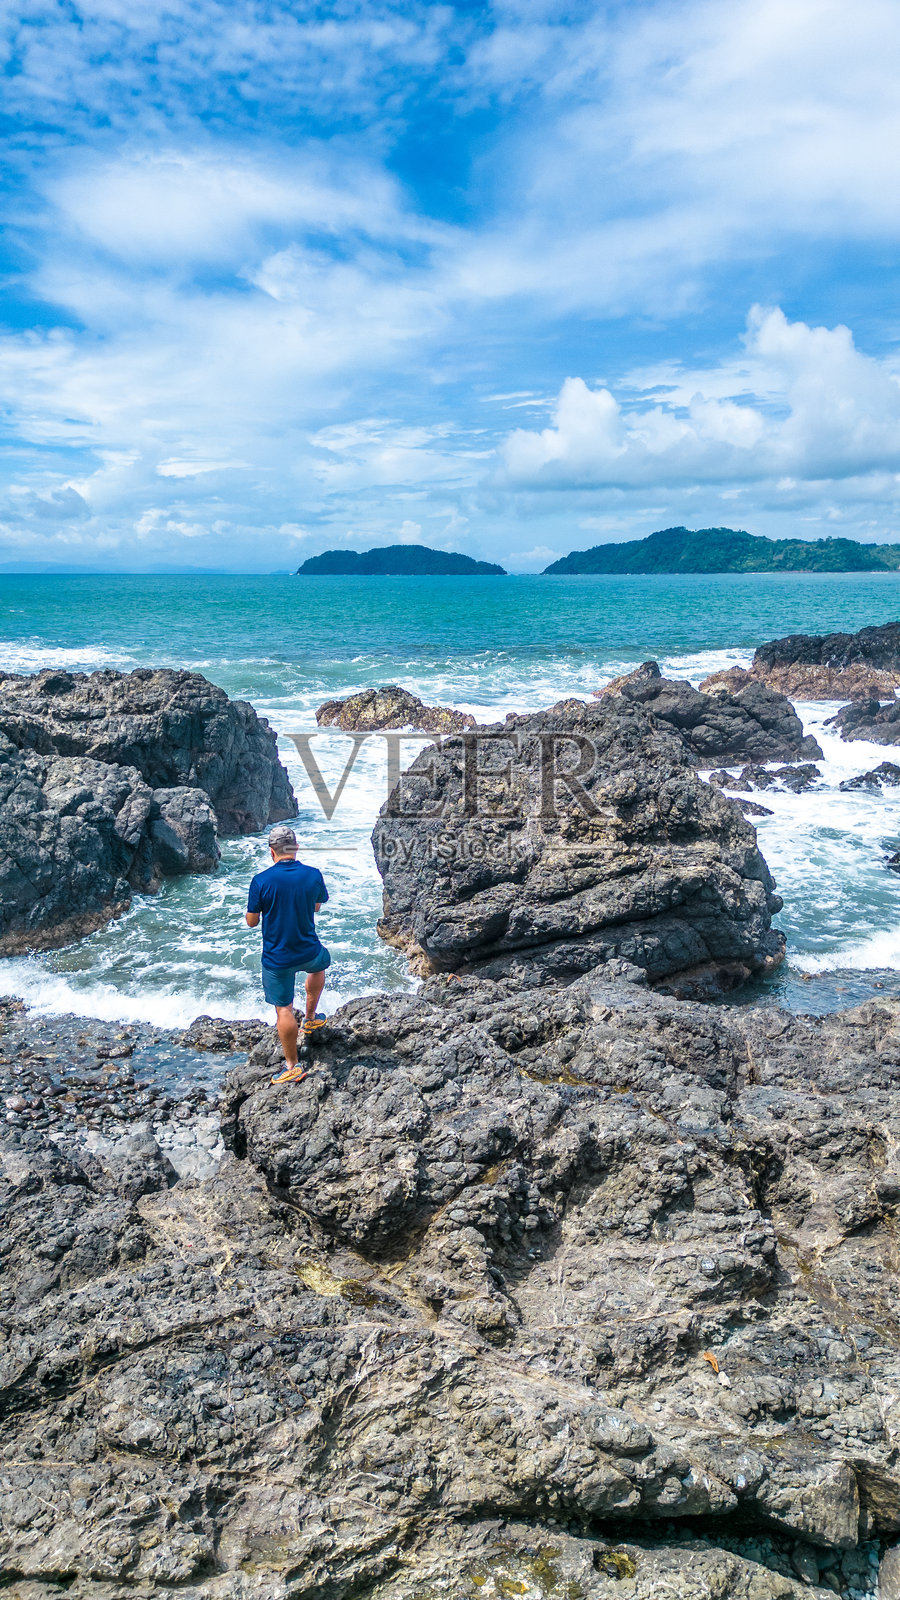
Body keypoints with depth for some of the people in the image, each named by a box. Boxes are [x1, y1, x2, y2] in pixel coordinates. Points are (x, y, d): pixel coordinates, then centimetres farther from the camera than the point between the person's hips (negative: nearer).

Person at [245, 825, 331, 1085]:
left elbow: (251, 921, -8)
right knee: (320, 963, 36)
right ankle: (310, 1019, 49)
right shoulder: (313, 875, -10)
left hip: (277, 959, -3)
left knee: (284, 1009, 8)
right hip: (308, 951, 3)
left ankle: (292, 1067, 14)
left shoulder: (261, 881, -18)